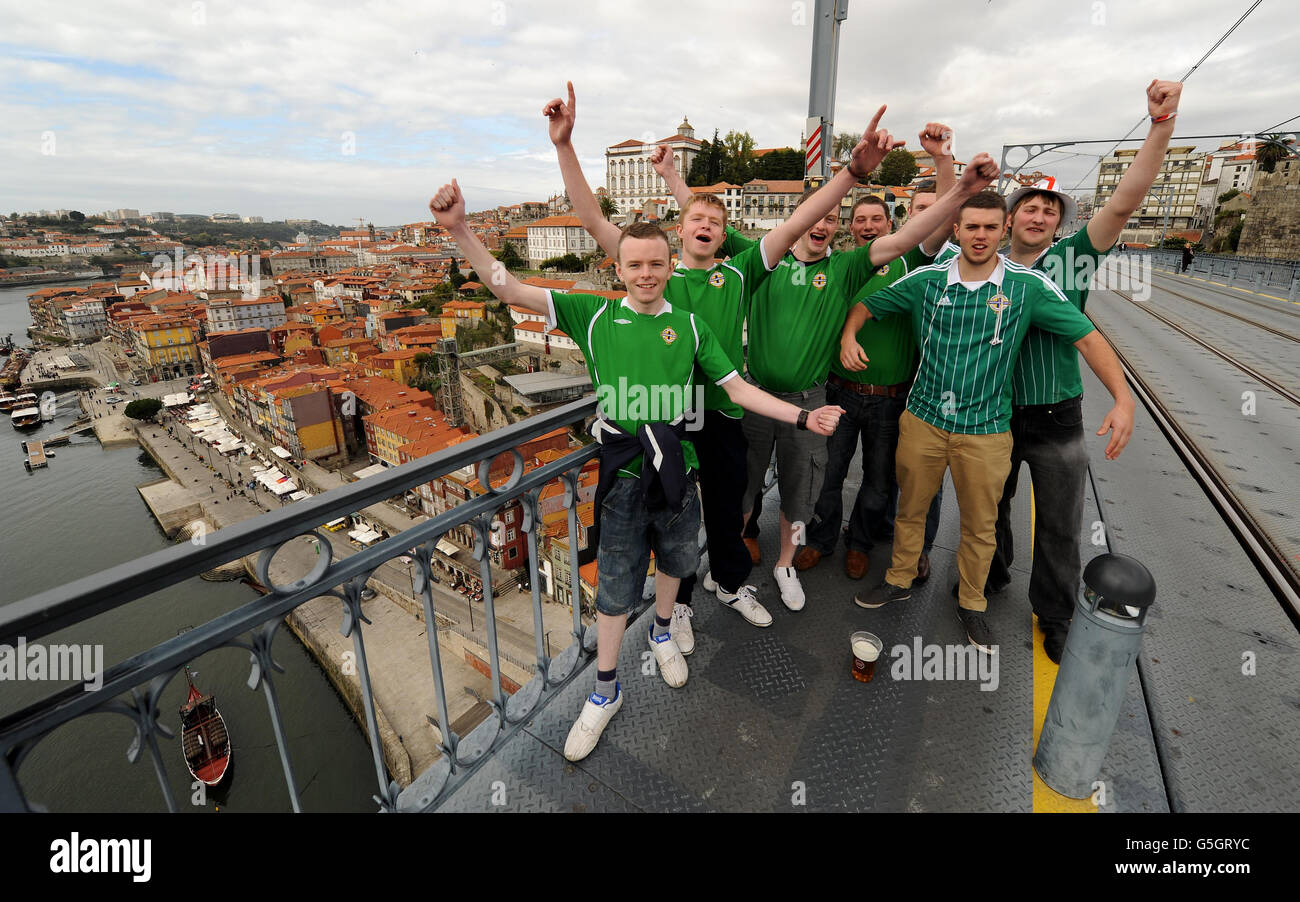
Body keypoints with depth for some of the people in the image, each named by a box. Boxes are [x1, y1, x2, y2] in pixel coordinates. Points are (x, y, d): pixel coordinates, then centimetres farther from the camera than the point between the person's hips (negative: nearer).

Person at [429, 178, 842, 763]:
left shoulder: (688, 327, 4)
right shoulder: (595, 315, 0)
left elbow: (738, 389, 5)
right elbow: (509, 290, -5)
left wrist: (801, 416, -5)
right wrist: (459, 230, -16)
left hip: (675, 468, 2)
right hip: (622, 474, -2)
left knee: (673, 561, 22)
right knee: (615, 583, 8)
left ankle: (661, 632, 53)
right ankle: (605, 692, 30)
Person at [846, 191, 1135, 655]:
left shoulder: (1028, 285, -6)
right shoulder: (926, 279, -2)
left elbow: (1087, 338, -7)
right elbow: (867, 305, 9)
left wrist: (1123, 400, -18)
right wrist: (849, 336, -12)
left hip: (985, 429, -1)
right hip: (922, 419, 1)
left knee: (980, 525, 12)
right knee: (909, 508, 15)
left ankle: (972, 604, 34)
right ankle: (900, 580, 37)